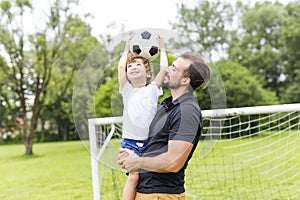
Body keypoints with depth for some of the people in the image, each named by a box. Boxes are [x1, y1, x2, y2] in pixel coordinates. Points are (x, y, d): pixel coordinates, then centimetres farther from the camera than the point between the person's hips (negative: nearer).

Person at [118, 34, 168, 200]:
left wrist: (162, 50, 17)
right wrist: (127, 50, 14)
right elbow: (121, 66, 1)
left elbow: (164, 68, 5)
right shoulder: (127, 90, 10)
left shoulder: (152, 89, 11)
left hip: (150, 142, 2)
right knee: (134, 175, -18)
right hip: (130, 142, -1)